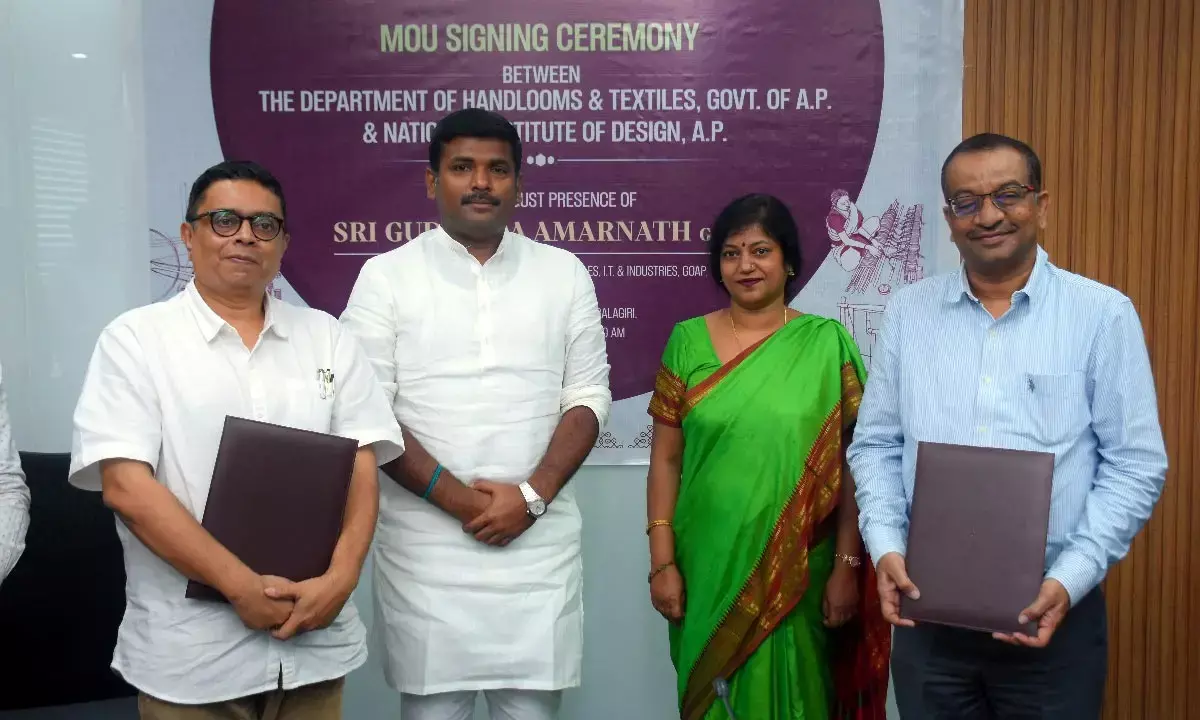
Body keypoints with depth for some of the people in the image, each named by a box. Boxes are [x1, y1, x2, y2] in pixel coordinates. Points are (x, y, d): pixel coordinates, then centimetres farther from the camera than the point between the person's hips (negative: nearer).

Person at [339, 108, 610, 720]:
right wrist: (454, 497, -13)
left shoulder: (564, 273, 7)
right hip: (425, 542, -1)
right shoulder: (386, 276, 1)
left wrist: (532, 495, -9)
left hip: (539, 540, 1)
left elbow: (587, 397, 4)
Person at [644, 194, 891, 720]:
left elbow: (851, 466, -2)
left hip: (797, 572, -1)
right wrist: (662, 561, -3)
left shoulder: (826, 344, -3)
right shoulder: (688, 342, 1)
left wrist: (846, 566, -5)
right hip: (708, 568, 1)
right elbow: (665, 459, 1)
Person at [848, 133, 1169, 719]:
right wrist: (885, 547, -8)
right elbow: (876, 445, 6)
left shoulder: (1104, 314, -3)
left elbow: (1135, 465, -4)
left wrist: (1070, 579, -13)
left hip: (1052, 609, -2)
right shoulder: (908, 312, 4)